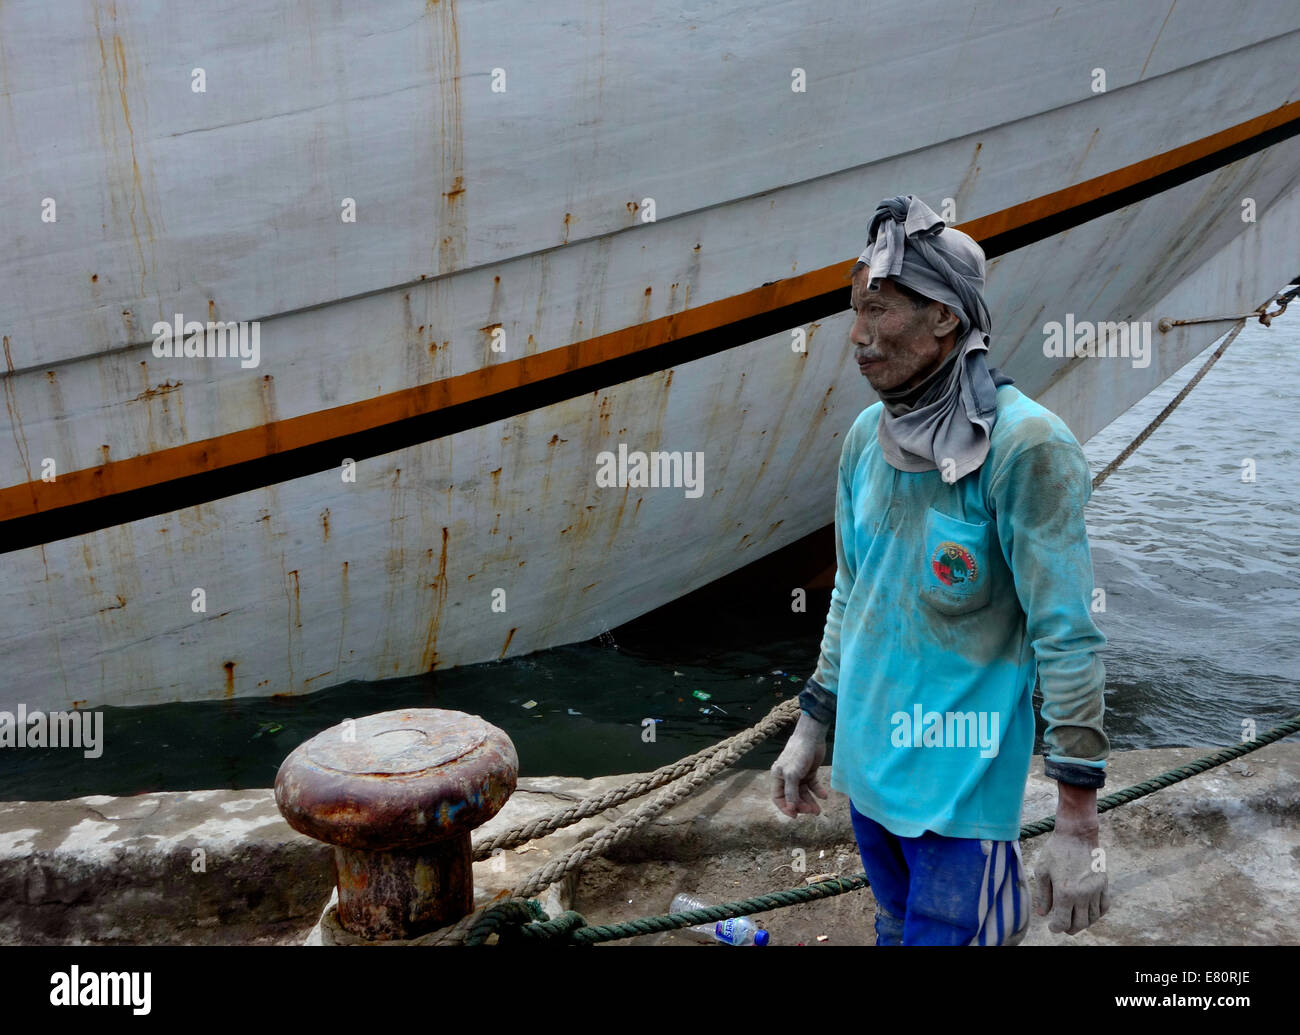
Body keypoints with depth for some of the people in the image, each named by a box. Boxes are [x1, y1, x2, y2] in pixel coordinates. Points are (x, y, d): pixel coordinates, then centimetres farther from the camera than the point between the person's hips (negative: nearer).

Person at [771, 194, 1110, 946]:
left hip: (964, 786, -6)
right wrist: (812, 727, 15)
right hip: (867, 766, 7)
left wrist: (1078, 822, -17)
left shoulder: (1023, 445, -19)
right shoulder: (867, 437, 2)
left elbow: (1069, 639, -18)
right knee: (898, 931, 22)